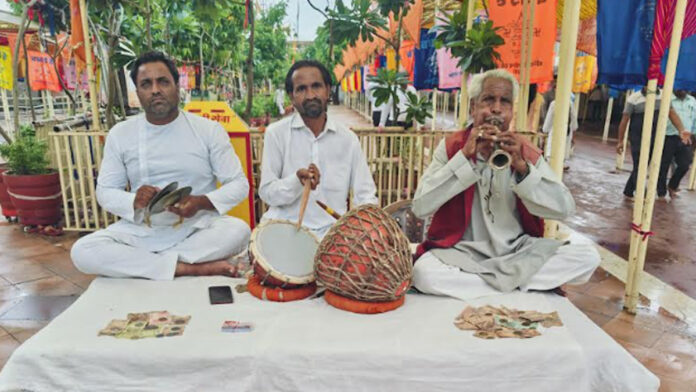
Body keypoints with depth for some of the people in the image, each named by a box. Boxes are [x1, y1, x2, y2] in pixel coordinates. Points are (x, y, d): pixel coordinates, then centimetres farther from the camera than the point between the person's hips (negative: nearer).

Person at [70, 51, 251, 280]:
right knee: (82, 251, -23)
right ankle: (190, 269, -23)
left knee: (238, 230, -32)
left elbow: (239, 184, -2)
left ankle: (140, 263, -17)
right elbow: (105, 191, 8)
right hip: (141, 230, 2)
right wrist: (134, 201, -16)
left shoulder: (209, 130, -1)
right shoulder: (120, 134, 5)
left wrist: (201, 202, -21)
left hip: (199, 228, -1)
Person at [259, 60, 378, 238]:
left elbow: (365, 195, 4)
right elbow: (267, 193, -3)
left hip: (331, 231, 2)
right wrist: (297, 180, -22)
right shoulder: (276, 133, -1)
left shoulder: (348, 140, 5)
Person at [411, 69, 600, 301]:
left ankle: (483, 280, -12)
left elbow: (565, 208, -8)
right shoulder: (451, 147, -3)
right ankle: (514, 285, -13)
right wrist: (465, 156, -21)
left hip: (518, 250, 3)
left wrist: (522, 166, -21)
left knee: (587, 256, -16)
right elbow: (420, 207, -16)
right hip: (463, 251, -2)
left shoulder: (526, 153, 2)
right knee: (423, 272, -32)